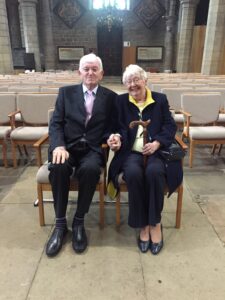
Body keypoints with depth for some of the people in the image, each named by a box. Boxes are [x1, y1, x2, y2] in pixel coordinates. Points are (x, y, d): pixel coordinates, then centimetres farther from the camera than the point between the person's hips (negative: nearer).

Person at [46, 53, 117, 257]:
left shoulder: (111, 97, 11)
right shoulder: (66, 92, 11)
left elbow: (112, 127, 9)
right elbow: (56, 123, 3)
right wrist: (59, 146, -16)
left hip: (93, 149, 0)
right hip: (67, 146, 1)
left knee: (90, 169, -34)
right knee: (58, 167, -32)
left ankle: (79, 221, -12)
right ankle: (60, 223, -13)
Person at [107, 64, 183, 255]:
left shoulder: (160, 99, 12)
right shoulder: (121, 101, 14)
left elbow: (170, 126, 4)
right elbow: (119, 128, 7)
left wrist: (157, 143, -14)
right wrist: (118, 139, -17)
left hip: (156, 151, 0)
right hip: (132, 151, 0)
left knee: (154, 172, -33)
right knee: (133, 173, -33)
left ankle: (156, 223, -12)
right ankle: (143, 224, -14)